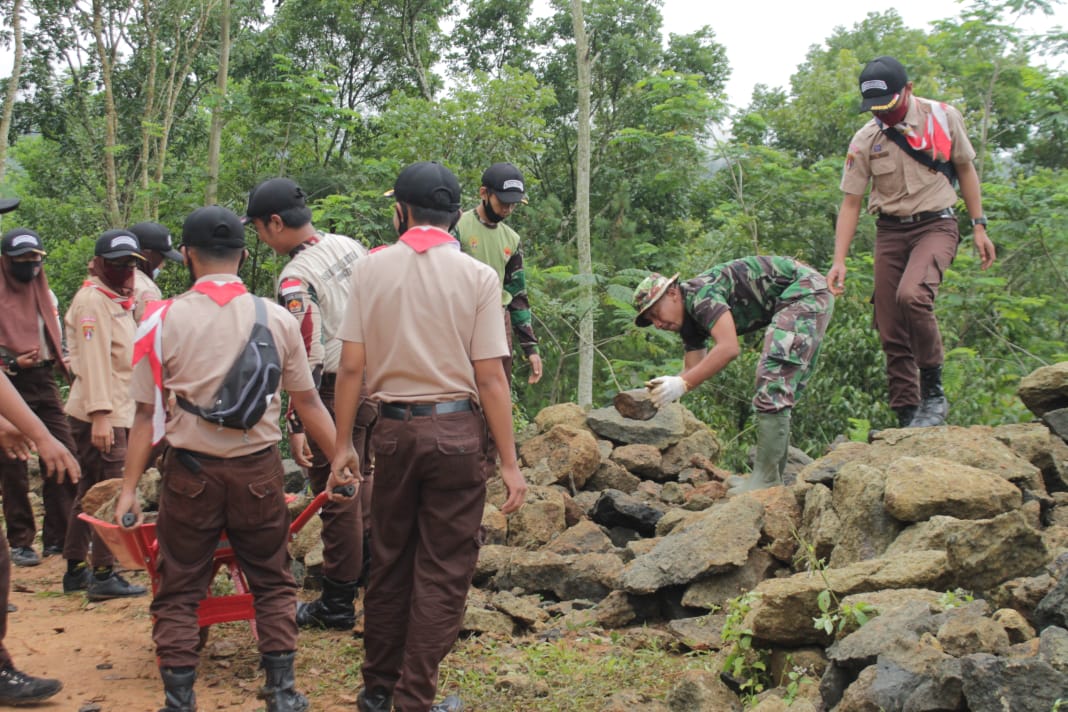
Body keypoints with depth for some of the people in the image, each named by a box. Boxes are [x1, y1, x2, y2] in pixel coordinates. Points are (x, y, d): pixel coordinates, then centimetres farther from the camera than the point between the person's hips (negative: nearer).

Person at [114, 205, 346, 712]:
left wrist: (129, 489, 1)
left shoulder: (164, 320, -6)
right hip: (258, 468, 1)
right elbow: (308, 403, 2)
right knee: (272, 583, 16)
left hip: (191, 470, -1)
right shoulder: (276, 318, -3)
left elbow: (147, 415, -5)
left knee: (179, 592, 11)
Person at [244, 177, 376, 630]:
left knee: (337, 496, 0)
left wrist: (296, 424, -21)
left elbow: (306, 358, -24)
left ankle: (338, 605, 10)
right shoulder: (350, 245, 5)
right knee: (359, 481, 24)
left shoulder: (295, 279, -20)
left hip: (335, 391, -9)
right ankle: (370, 564, 37)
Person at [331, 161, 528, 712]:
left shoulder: (370, 269, 0)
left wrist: (343, 445, 7)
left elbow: (351, 366, -2)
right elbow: (489, 378, -8)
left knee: (389, 563, 16)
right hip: (457, 431, -2)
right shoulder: (477, 276, -5)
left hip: (394, 429, 3)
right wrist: (509, 464, -4)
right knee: (443, 572, 6)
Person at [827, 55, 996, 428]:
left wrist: (979, 226, 4)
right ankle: (907, 417, 7)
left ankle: (933, 392, -16)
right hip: (890, 231, 3)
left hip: (936, 225, -3)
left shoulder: (944, 117, -2)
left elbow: (965, 170, 9)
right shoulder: (864, 141, -1)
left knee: (912, 295, -30)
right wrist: (839, 260, -6)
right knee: (891, 332, -2)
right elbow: (850, 202, 2)